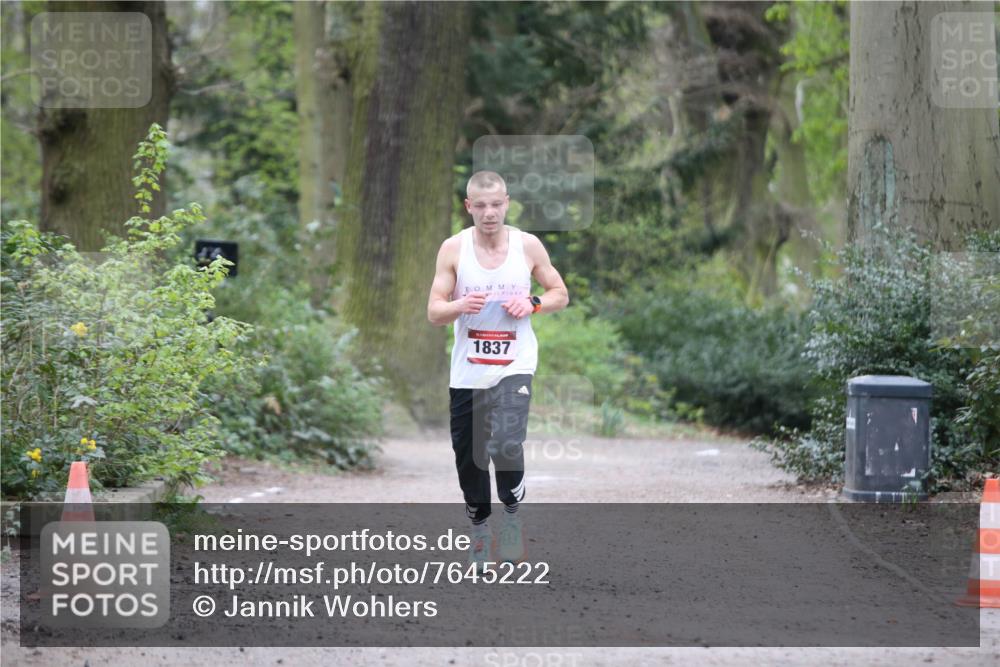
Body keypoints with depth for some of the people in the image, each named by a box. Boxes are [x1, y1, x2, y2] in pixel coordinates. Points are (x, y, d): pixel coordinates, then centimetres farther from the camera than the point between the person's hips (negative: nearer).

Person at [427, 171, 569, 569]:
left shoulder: (528, 245, -3)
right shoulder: (453, 248, -3)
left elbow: (560, 294, 9)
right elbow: (434, 313, -2)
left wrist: (533, 304, -12)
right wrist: (460, 306, -24)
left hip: (514, 366, -2)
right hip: (467, 370, 2)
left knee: (506, 445, -23)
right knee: (469, 455, 9)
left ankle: (512, 514, 1)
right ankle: (479, 528, 30)